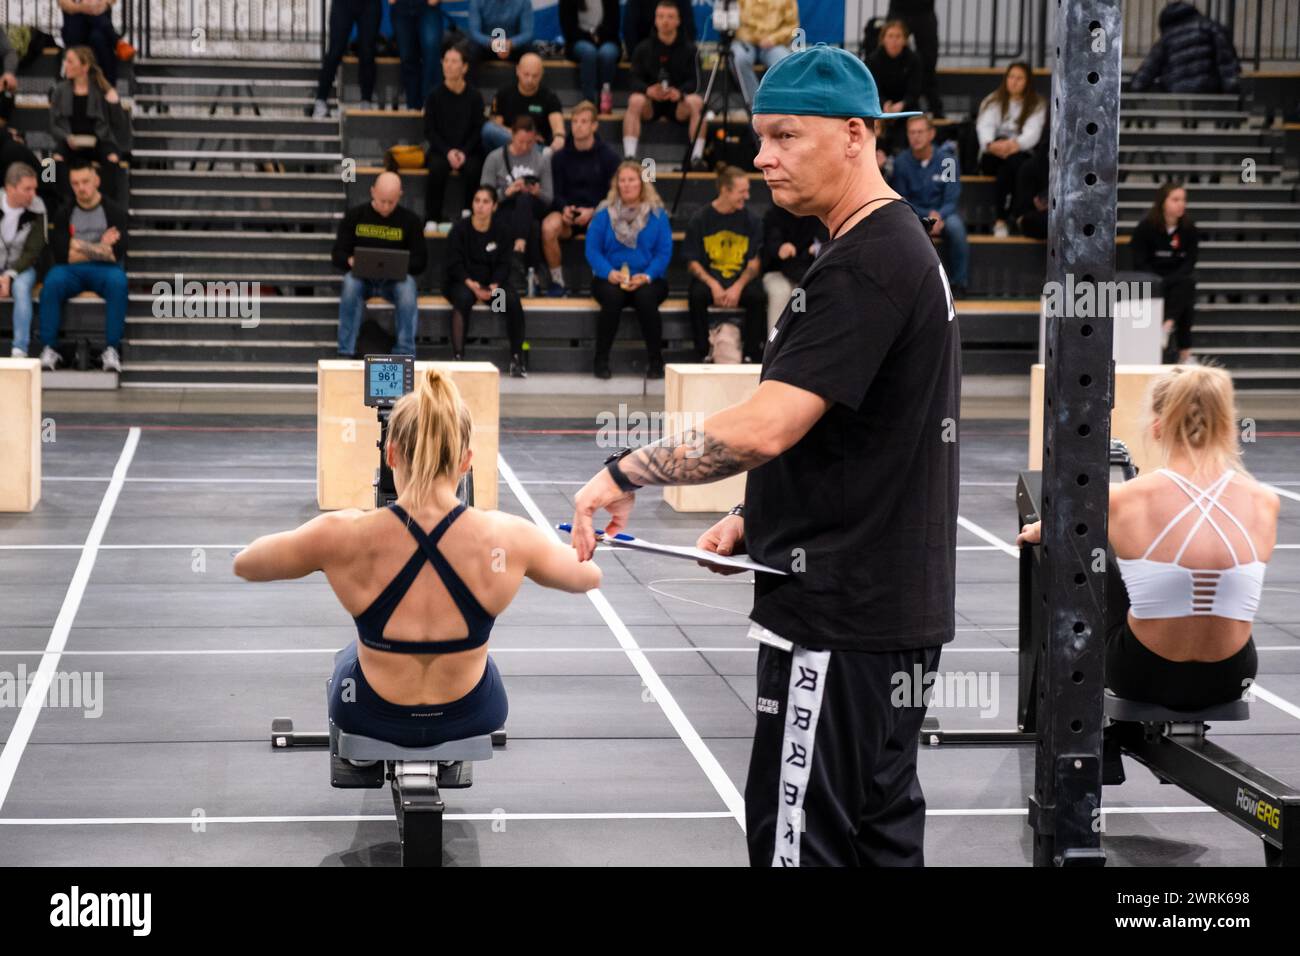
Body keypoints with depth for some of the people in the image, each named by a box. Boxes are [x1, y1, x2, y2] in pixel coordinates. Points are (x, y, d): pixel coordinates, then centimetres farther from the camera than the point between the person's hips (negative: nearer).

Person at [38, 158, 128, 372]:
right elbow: (61, 255, -7)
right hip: (72, 271, 1)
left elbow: (116, 253, -12)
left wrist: (80, 246, -9)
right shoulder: (64, 214, 5)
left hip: (105, 270, -1)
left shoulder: (114, 212, 1)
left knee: (118, 281, -36)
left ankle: (112, 350, -31)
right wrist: (100, 248, -7)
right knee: (52, 281, -32)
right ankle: (49, 349, -26)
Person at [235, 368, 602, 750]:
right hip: (472, 718, 1)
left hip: (371, 719, 0)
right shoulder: (509, 538, -22)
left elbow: (244, 564, -4)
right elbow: (590, 576, -1)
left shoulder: (342, 535, -24)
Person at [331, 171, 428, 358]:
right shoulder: (354, 215, 2)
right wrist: (350, 261, -22)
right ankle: (346, 352, -30)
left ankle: (405, 354, -27)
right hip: (362, 276, 0)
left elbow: (420, 261, 0)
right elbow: (337, 255, 2)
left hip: (396, 278, 0)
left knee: (407, 285, -34)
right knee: (350, 282, -34)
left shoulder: (410, 220, 0)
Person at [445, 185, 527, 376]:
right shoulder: (460, 230, -2)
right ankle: (457, 357, -40)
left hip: (492, 284, 2)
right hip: (462, 283, -2)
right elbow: (454, 264, -7)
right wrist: (472, 285, -23)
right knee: (463, 298, -37)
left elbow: (503, 265, 1)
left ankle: (517, 358, -19)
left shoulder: (499, 233, 6)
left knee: (513, 300, -27)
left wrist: (493, 286, -19)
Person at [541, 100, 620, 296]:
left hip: (599, 212, -1)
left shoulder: (608, 155, 0)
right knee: (548, 227, -33)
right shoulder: (560, 156, 5)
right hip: (568, 213, 2)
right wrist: (564, 208, -16)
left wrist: (593, 212, -15)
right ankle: (558, 282, -17)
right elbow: (556, 192, 7)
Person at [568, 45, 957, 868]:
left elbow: (765, 428, -26)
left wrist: (624, 474, -16)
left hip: (842, 615, -10)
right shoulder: (905, 248, 15)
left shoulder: (866, 266, -18)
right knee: (881, 830, 15)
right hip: (892, 608, 10)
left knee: (801, 837, -5)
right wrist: (755, 520, 13)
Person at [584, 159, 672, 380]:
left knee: (646, 298, -34)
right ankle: (600, 360, -20)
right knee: (612, 297, -34)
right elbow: (592, 250, 0)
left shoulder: (657, 214, 7)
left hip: (647, 280, 0)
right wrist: (610, 273, -18)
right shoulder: (604, 213, 7)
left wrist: (647, 276, -17)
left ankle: (655, 361, -19)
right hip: (610, 279, 0)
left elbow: (664, 252, 0)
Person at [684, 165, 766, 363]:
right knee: (697, 295, -33)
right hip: (708, 278, -1)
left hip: (740, 280, 1)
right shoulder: (700, 219, 0)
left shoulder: (751, 220, 4)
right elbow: (692, 263, -1)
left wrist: (738, 287, -17)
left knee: (757, 296, -31)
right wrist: (713, 285, -18)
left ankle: (752, 356, -21)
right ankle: (703, 355, -22)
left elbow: (754, 263, 2)